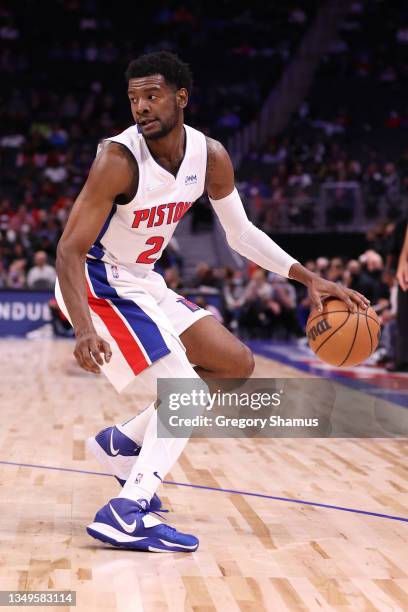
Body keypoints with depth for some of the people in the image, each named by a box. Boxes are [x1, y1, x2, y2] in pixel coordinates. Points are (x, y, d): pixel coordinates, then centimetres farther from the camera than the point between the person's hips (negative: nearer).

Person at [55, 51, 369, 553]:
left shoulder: (210, 157, -5)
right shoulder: (119, 159, -25)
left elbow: (240, 233, 8)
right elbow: (69, 250, -26)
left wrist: (308, 278, -1)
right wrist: (84, 330, -40)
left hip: (143, 284, 8)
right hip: (97, 285, -8)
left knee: (236, 364, 12)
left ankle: (122, 442, 16)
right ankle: (125, 516, -19)